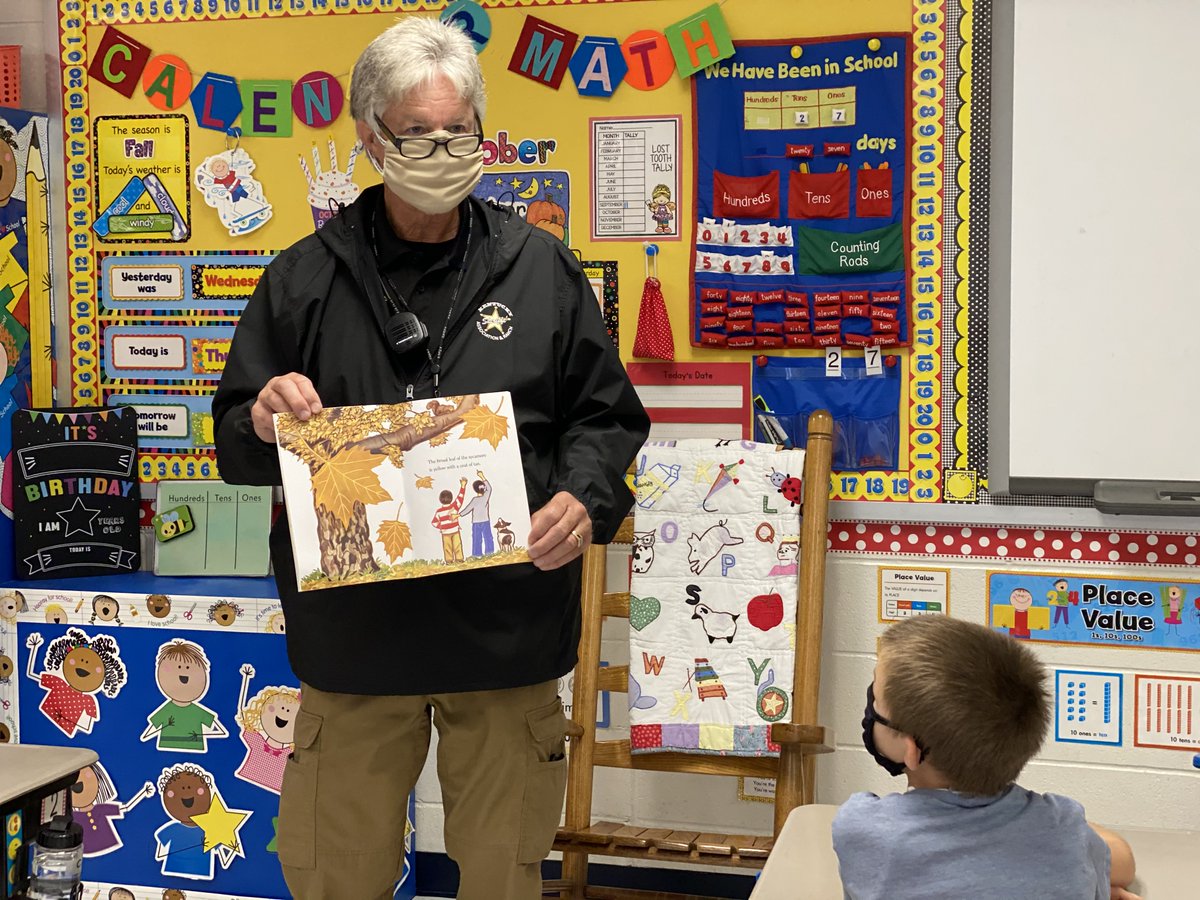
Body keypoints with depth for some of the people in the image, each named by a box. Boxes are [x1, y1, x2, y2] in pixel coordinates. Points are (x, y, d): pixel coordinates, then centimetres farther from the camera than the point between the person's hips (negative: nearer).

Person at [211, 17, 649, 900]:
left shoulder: (542, 268, 3)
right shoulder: (302, 281, 3)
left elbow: (604, 417, 8)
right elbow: (237, 444, 8)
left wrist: (585, 497, -12)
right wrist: (263, 425, -16)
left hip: (507, 624, 0)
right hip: (352, 626, 0)